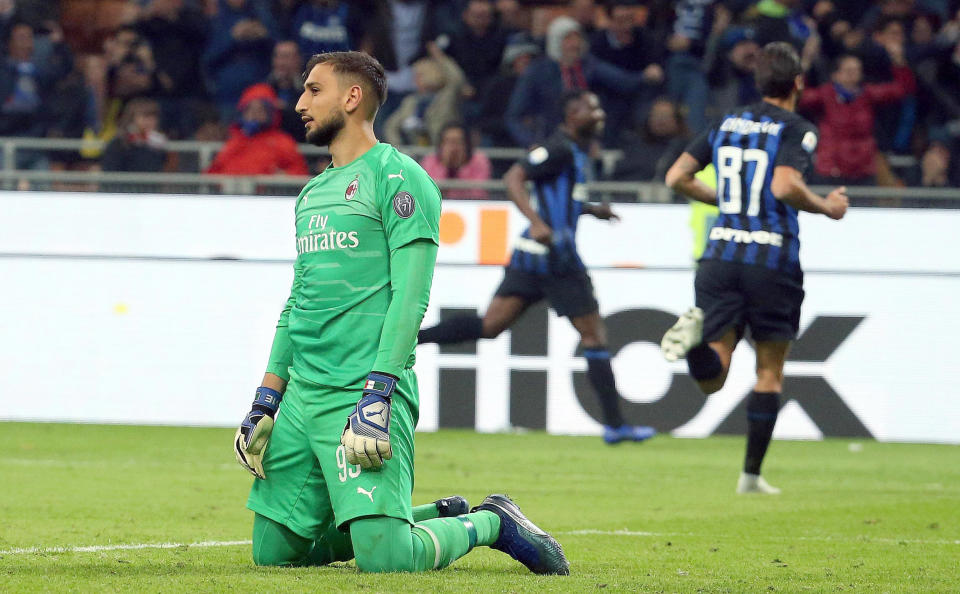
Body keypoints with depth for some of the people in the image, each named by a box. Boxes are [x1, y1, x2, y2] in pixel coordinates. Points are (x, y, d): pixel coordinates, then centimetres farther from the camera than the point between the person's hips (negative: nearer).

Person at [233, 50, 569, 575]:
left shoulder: (397, 178, -6)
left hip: (364, 390, -8)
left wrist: (377, 395, -22)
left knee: (384, 558, -20)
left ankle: (490, 524, 9)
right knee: (273, 549, 5)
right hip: (302, 395, 8)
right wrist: (265, 403, 17)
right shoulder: (312, 193, 21)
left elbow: (410, 296, -13)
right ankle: (435, 518, 20)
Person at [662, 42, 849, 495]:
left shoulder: (725, 124, 11)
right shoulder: (798, 129, -4)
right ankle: (751, 475, 9)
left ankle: (699, 328, -32)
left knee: (711, 379, 0)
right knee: (770, 374, 11)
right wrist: (826, 207, -3)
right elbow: (785, 186, -20)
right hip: (773, 260, -3)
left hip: (720, 255, 3)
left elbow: (677, 177, 9)